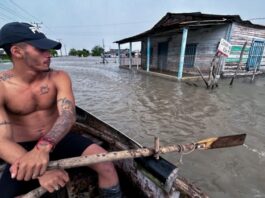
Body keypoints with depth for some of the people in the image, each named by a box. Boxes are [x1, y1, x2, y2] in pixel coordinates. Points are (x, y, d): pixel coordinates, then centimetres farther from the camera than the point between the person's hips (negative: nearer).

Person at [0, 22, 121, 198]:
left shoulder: (59, 77, -9)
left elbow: (68, 115, -24)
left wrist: (44, 147, -43)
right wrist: (41, 172, -38)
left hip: (59, 140, 1)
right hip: (23, 148, 1)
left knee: (105, 163, -18)